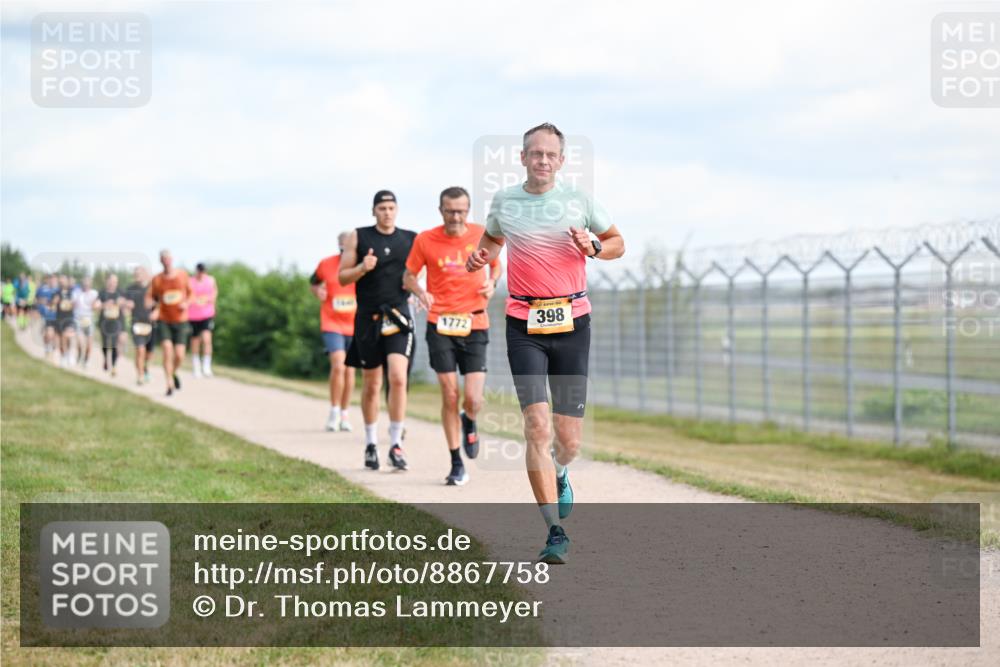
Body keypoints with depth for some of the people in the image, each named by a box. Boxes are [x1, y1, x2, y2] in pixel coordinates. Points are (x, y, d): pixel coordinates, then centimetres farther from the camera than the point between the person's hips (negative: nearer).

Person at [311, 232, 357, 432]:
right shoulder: (326, 265, -4)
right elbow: (314, 282, 15)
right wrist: (318, 291, -7)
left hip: (354, 326, 2)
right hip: (332, 324, -2)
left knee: (349, 370, 9)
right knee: (338, 365, -18)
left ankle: (344, 414, 24)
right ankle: (334, 411, -3)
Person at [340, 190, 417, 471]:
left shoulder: (411, 239, 6)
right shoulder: (358, 237, 3)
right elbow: (342, 277, 4)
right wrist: (362, 268, -15)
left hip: (398, 316, 0)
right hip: (368, 318, 0)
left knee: (398, 378, -16)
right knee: (371, 385, 8)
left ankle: (396, 443, -7)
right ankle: (371, 444, 23)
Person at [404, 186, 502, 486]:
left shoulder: (482, 235, 1)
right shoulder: (425, 240, -2)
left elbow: (496, 264, 18)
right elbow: (408, 276, 8)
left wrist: (492, 282, -3)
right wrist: (420, 292, -12)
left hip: (475, 326, 0)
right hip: (440, 325, 0)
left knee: (473, 400, -9)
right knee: (450, 396, -4)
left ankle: (469, 425, 29)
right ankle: (457, 465, 9)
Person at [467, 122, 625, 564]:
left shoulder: (579, 202, 4)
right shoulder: (503, 202, 7)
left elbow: (618, 243, 16)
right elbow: (492, 238, 27)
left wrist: (593, 247, -6)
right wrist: (480, 257, 5)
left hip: (572, 323, 0)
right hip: (524, 326, 0)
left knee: (568, 440, 1)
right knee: (537, 427, -15)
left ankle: (559, 474, 39)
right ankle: (555, 532, -12)